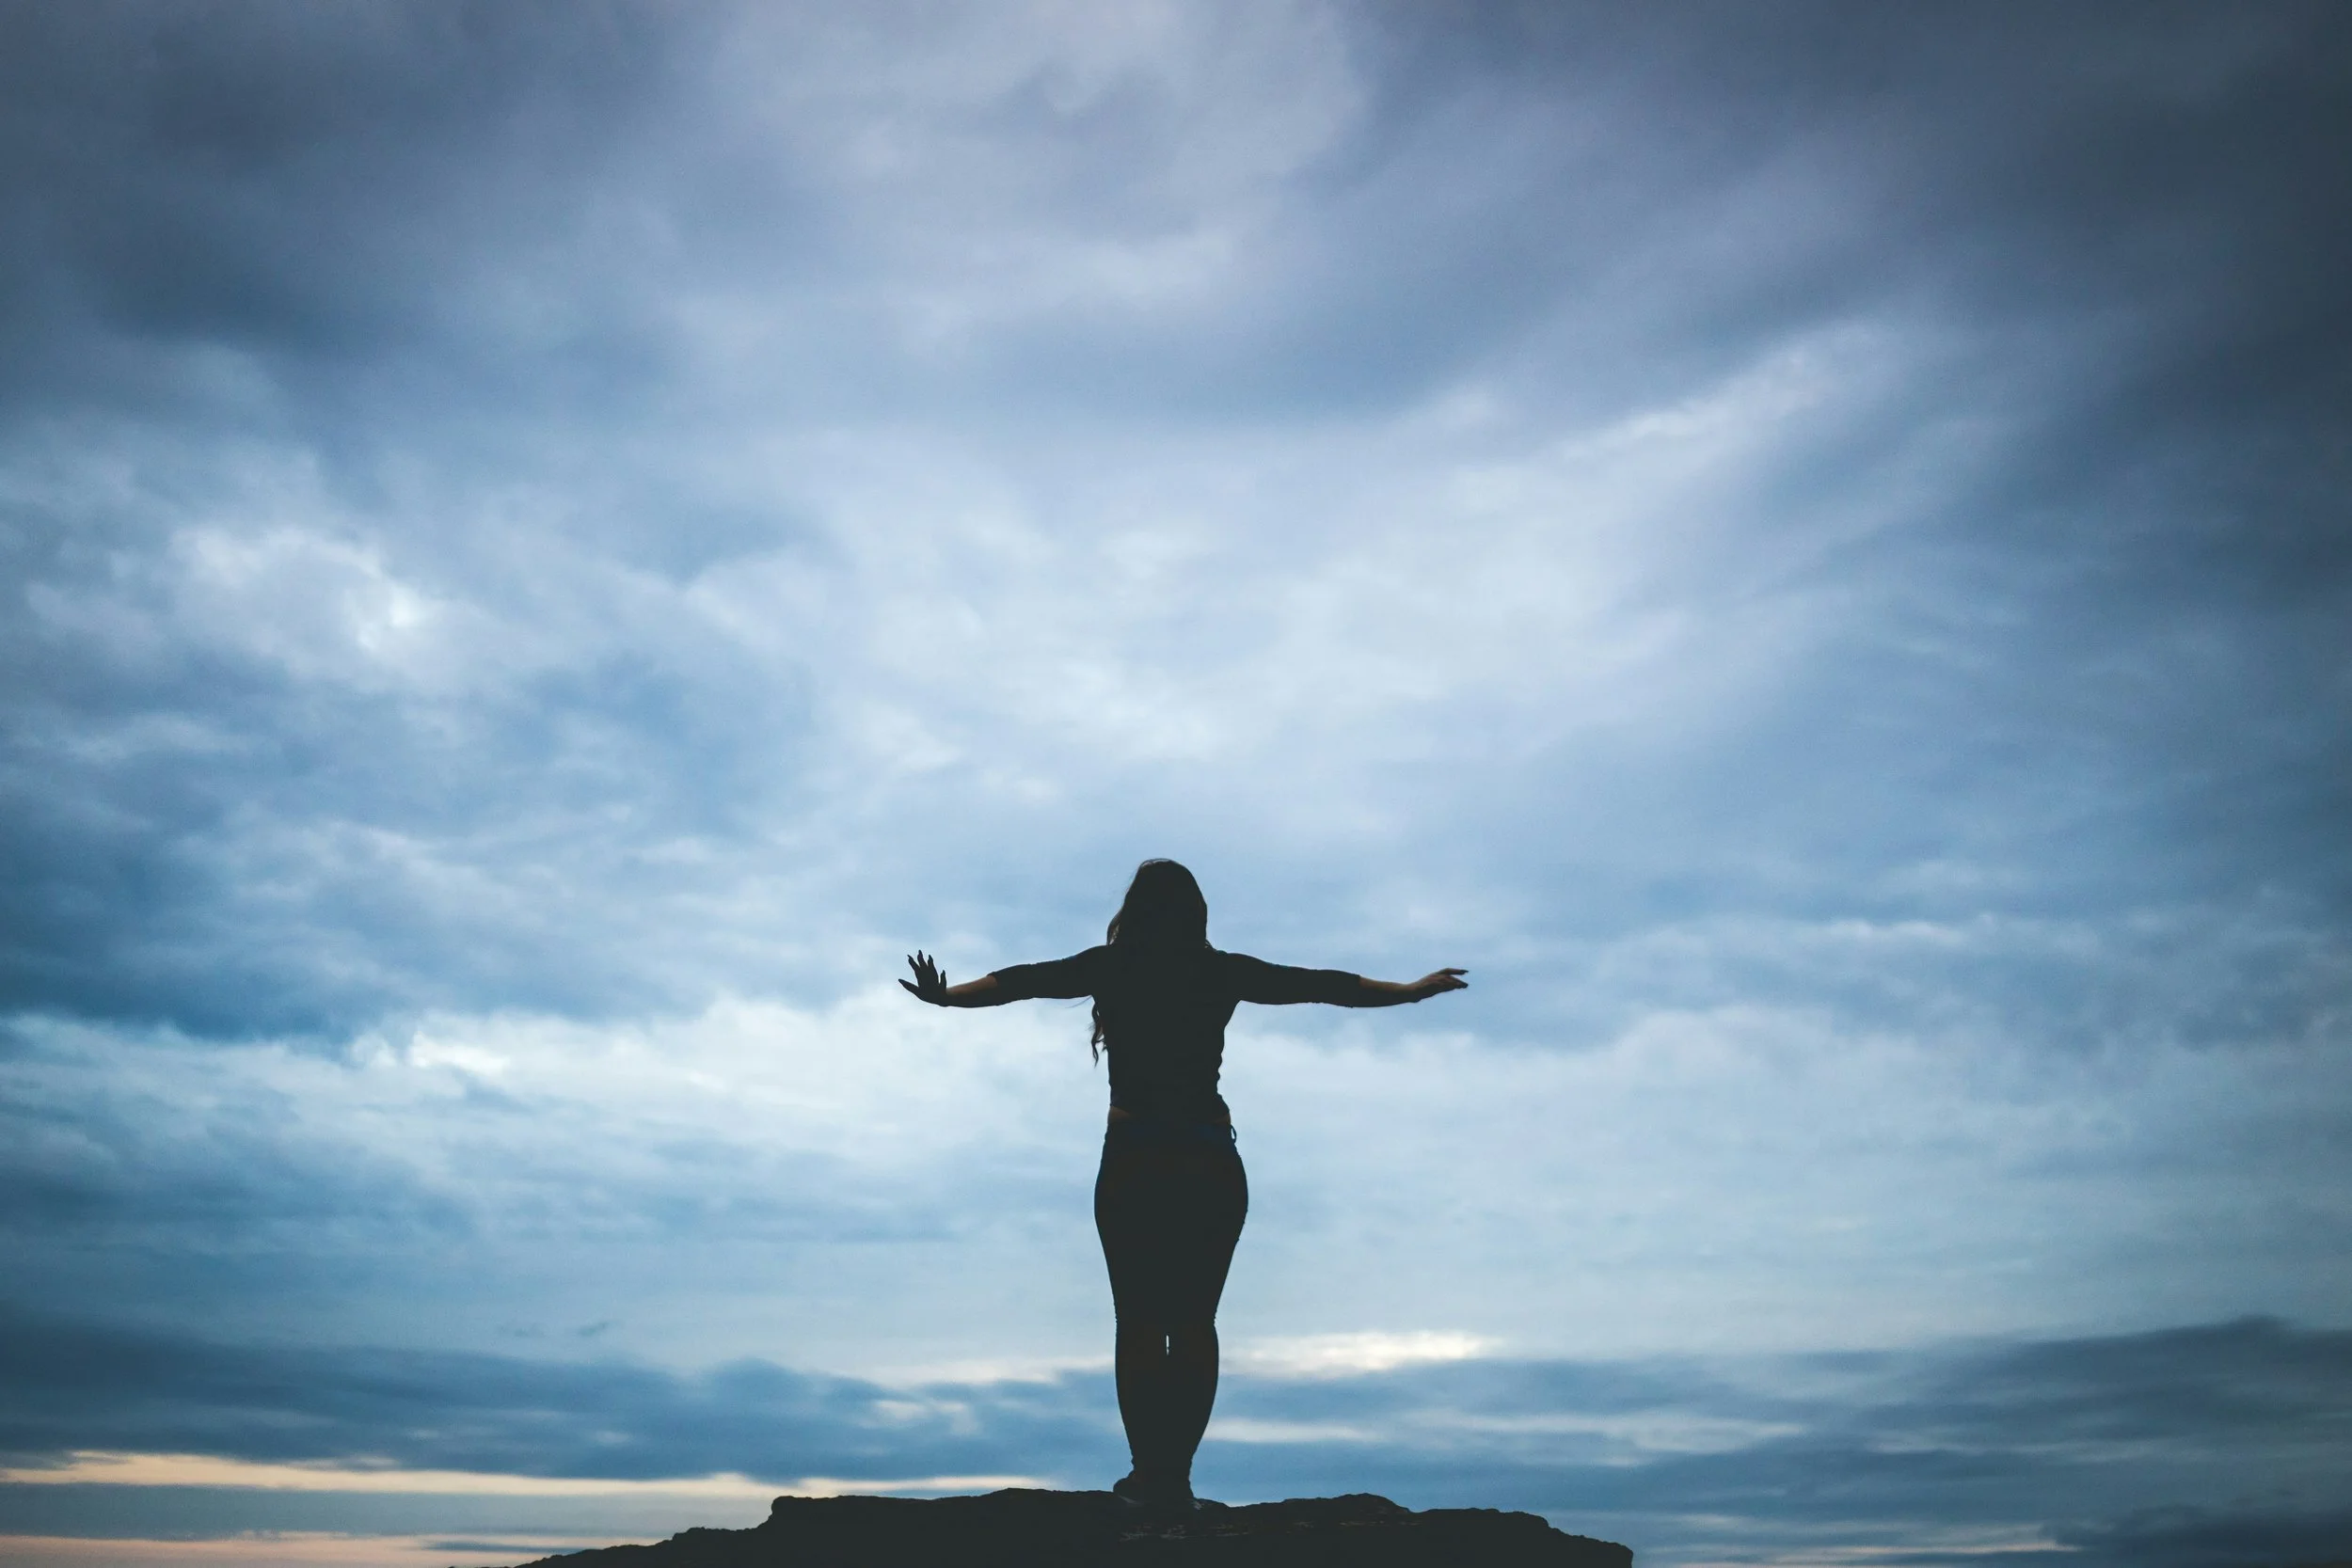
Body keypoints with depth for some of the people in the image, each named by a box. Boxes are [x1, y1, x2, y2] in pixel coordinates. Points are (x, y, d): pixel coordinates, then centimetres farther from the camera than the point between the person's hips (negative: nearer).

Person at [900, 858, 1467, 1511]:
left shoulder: (1110, 968, 3)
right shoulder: (1223, 972, 6)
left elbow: (1020, 980, -1)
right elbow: (1325, 985, 12)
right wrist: (1416, 990, 20)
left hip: (1133, 1163, -1)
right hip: (1212, 1164, 1)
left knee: (1138, 1321, 3)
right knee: (1194, 1322, 7)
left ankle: (1150, 1473, -2)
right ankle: (1174, 1477, 2)